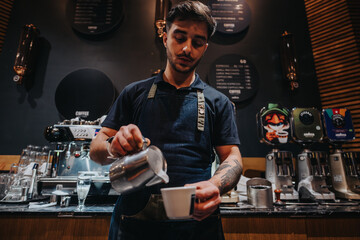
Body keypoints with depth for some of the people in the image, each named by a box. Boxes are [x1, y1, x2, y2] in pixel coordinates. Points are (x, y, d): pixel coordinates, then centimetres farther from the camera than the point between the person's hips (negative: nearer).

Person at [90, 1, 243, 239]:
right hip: (134, 221, 1)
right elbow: (96, 149, 5)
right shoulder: (134, 93, 7)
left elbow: (232, 158, 1)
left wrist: (214, 185, -21)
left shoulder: (218, 102, 6)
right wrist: (113, 146, -19)